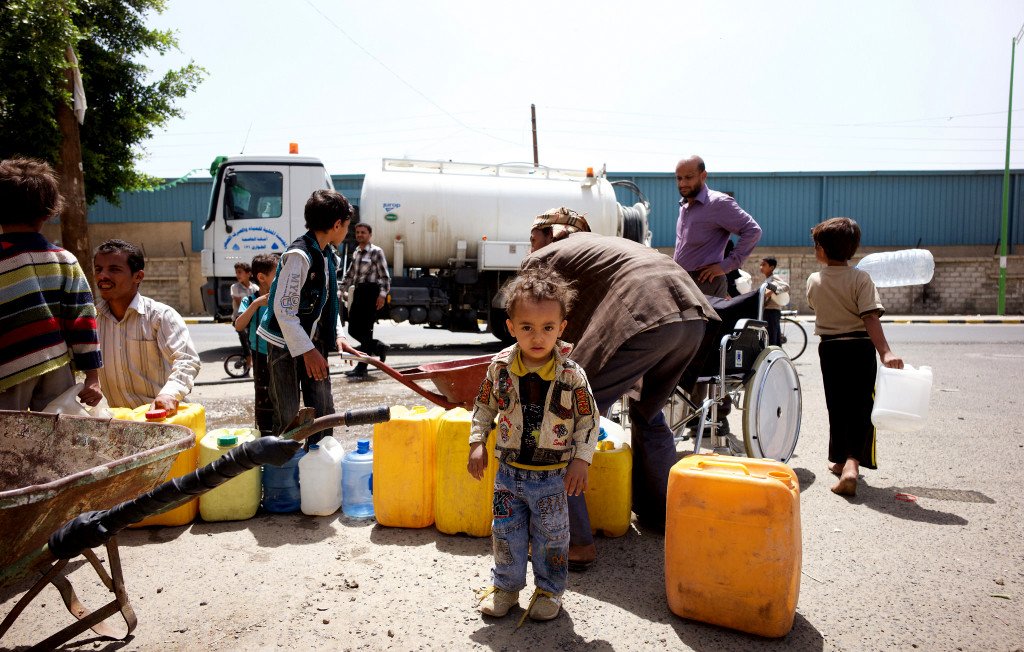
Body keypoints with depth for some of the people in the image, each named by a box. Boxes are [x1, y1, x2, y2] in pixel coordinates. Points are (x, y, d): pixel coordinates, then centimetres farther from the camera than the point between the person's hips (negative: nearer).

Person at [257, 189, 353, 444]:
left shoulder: (327, 255, 8)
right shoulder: (298, 255, -21)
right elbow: (284, 310, -23)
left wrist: (337, 335, 6)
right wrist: (307, 351, -21)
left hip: (313, 342, 9)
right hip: (287, 346, -8)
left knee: (323, 412, 13)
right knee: (287, 417, 0)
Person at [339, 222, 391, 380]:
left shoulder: (376, 251, -5)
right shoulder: (356, 253, 18)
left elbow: (385, 276, -10)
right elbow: (350, 275, 25)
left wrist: (382, 294, -20)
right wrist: (341, 290, 17)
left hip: (371, 291, -8)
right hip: (359, 292, 8)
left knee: (365, 329, -7)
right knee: (353, 329, 7)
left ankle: (361, 368, -3)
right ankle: (379, 347, 27)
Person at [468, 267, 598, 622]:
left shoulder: (572, 374, -13)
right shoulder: (500, 367, -7)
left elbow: (588, 419, -4)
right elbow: (485, 406, 7)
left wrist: (581, 459, -9)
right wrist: (477, 443, 0)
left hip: (553, 474, -2)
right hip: (509, 470, 2)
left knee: (551, 536, 11)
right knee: (506, 532, 13)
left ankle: (549, 589, 32)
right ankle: (505, 585, 33)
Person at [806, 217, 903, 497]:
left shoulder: (814, 281, -1)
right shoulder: (860, 278, -11)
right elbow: (870, 318, -20)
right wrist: (885, 351, -25)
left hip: (829, 348, 3)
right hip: (860, 347, -3)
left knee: (837, 406, 16)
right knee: (860, 406, -1)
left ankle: (839, 460, 28)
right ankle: (851, 464, -17)